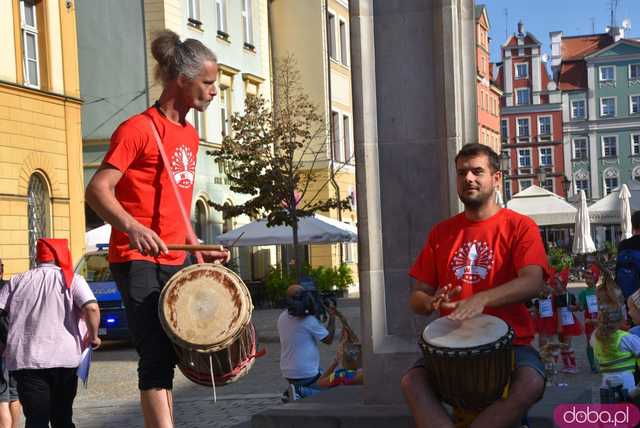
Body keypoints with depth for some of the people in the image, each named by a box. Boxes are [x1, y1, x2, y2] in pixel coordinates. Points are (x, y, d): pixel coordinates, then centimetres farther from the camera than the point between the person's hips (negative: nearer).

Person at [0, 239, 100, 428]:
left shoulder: (17, 281, 10)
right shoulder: (72, 280, 2)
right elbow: (92, 308, -13)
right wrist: (92, 336, 3)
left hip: (23, 360, 1)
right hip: (63, 359, -1)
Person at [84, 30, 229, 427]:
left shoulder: (190, 135, 15)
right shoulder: (138, 129, -11)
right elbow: (97, 190, -18)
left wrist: (199, 249, 14)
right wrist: (132, 227, -34)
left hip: (174, 261, 9)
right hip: (138, 260, -8)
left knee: (167, 355, 13)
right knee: (157, 357, -12)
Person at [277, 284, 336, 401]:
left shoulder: (282, 318, 2)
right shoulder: (309, 320, -19)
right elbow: (328, 340, -8)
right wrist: (332, 317, 2)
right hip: (306, 374, -7)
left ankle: (291, 393, 8)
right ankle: (302, 392, -12)